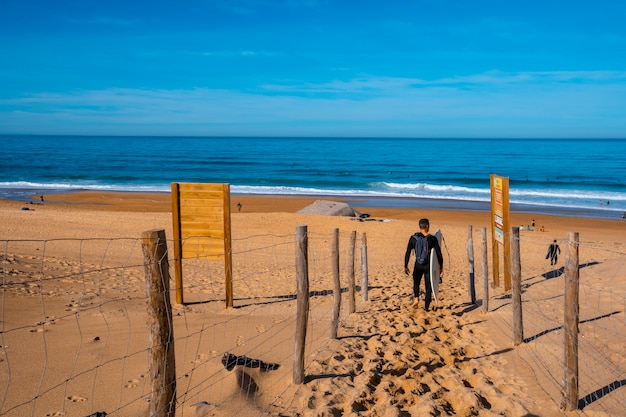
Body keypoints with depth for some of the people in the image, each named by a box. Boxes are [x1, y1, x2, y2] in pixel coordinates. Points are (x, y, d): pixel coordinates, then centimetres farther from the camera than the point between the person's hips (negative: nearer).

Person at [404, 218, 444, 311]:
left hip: (418, 266, 1)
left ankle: (416, 298, 5)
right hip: (429, 266, -1)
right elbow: (439, 254, -6)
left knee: (416, 283, 27)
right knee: (428, 287, 12)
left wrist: (406, 266, 8)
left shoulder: (413, 238, -5)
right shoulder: (432, 239, -9)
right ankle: (426, 307, 14)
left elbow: (407, 253, -2)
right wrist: (441, 267, 5)